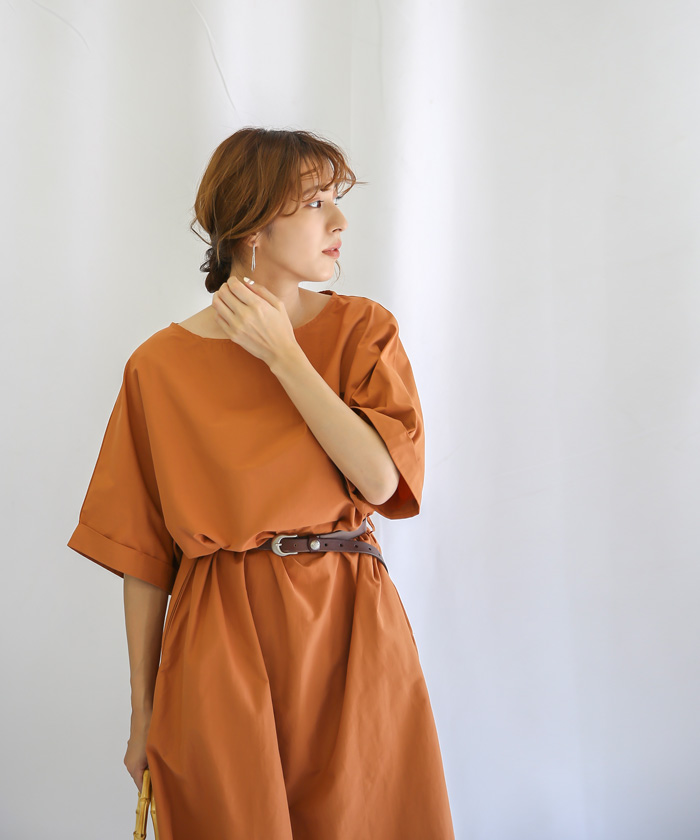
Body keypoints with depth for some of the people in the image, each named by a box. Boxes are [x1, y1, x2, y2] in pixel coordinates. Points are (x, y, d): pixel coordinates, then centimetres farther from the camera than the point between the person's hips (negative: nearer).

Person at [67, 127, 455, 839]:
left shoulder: (363, 328, 1)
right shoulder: (160, 367, -3)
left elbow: (380, 480, -13)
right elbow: (142, 555, 0)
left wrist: (283, 355, -13)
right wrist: (142, 716, 3)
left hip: (351, 630, 2)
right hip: (218, 649, -1)